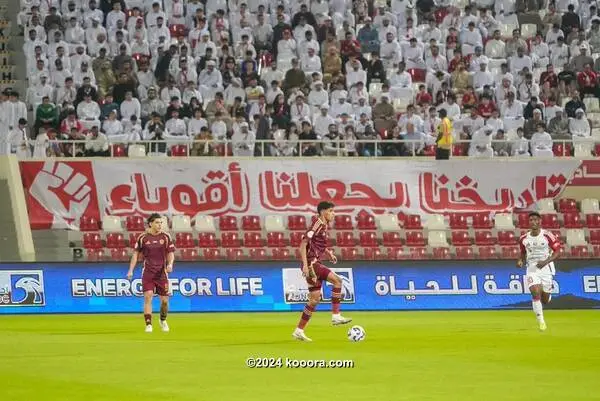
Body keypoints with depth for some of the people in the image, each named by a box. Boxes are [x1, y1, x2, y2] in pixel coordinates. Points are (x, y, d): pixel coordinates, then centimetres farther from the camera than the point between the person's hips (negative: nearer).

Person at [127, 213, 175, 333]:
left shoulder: (165, 237, 0)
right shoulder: (143, 238, -2)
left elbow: (171, 253, 4)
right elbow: (136, 253, 5)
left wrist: (170, 264, -16)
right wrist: (131, 270, -2)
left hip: (162, 273, 1)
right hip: (147, 273, -1)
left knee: (164, 300, 4)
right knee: (148, 296, -15)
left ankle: (163, 320, 32)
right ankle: (148, 325, -11)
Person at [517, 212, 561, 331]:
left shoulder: (547, 236, -11)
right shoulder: (524, 238, 0)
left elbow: (557, 252, -7)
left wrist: (545, 262, -20)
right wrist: (521, 261, -5)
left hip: (546, 268, -2)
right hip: (532, 268, 2)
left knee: (545, 300, 5)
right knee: (536, 293, -19)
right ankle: (541, 322, -10)